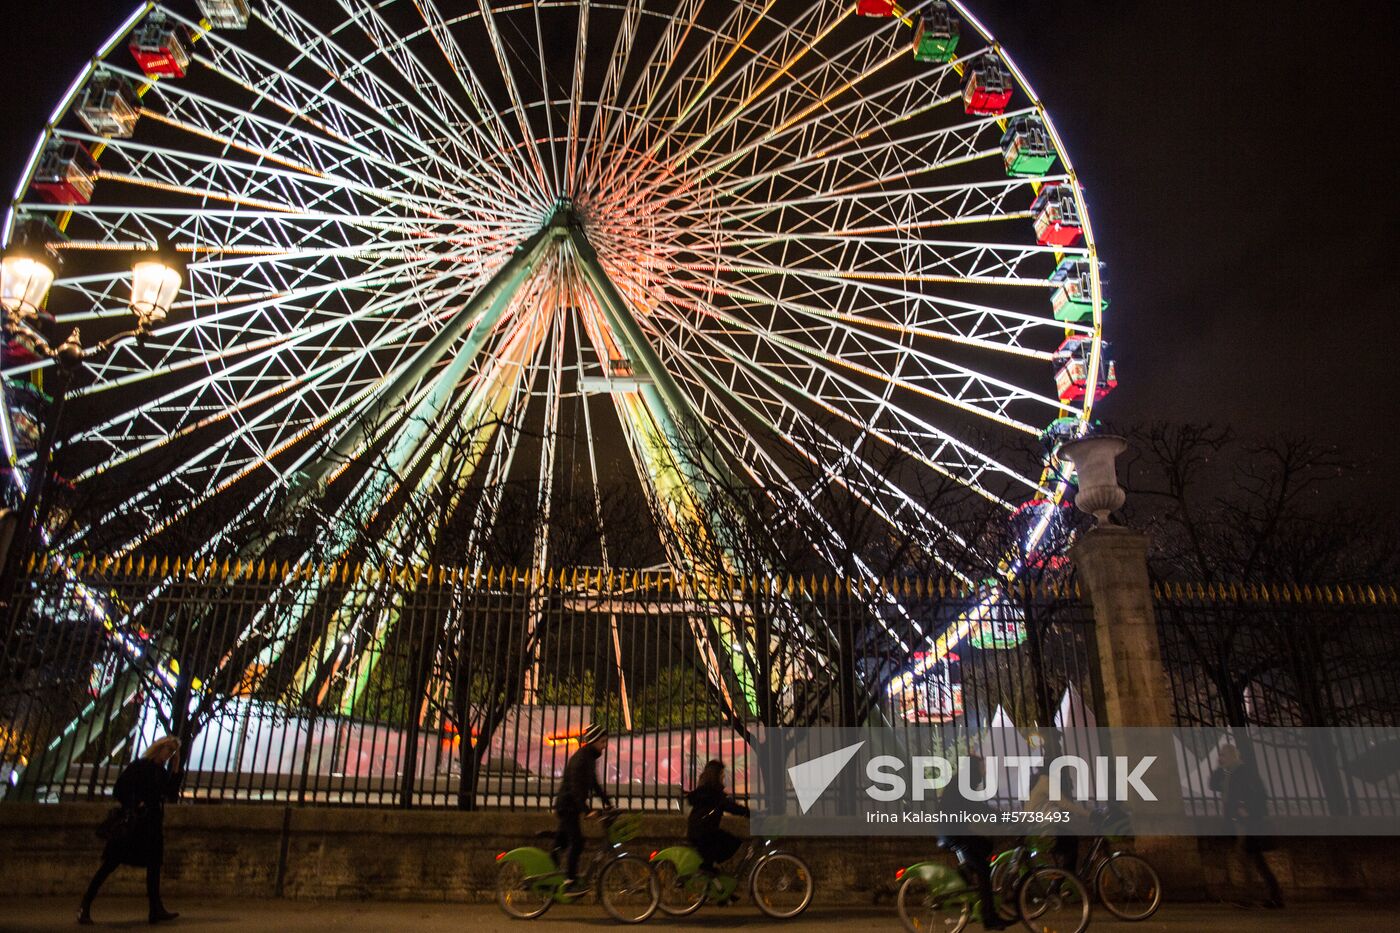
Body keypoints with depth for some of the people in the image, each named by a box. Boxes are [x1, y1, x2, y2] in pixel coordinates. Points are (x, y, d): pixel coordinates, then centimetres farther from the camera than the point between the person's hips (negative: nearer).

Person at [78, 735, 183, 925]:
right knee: (110, 864, -5)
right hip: (135, 823, -7)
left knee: (154, 864, 5)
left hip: (153, 826, 7)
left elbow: (173, 794, 5)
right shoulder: (139, 765, -4)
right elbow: (120, 789, -9)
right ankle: (85, 907, 4)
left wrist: (175, 770, 1)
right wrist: (133, 806, -17)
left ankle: (156, 910, 7)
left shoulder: (162, 772, 14)